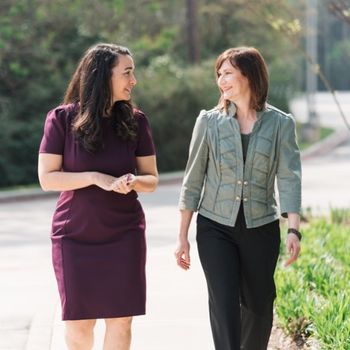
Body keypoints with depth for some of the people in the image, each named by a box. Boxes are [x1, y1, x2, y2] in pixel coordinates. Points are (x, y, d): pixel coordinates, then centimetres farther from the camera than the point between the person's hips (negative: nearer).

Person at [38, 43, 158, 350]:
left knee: (121, 321, 0)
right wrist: (96, 178, -20)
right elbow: (47, 178, -9)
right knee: (79, 324, 4)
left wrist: (133, 181, -18)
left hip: (124, 234, 2)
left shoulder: (135, 121, 0)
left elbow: (151, 179, 5)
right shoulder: (62, 119, -7)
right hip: (74, 234, -2)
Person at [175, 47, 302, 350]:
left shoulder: (280, 124, 0)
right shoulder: (209, 121, 1)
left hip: (261, 228, 1)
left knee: (258, 305, 10)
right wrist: (183, 236, 3)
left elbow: (289, 178, -7)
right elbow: (193, 180, 4)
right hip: (216, 227, -1)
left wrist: (294, 229, -19)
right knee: (224, 303, -11)